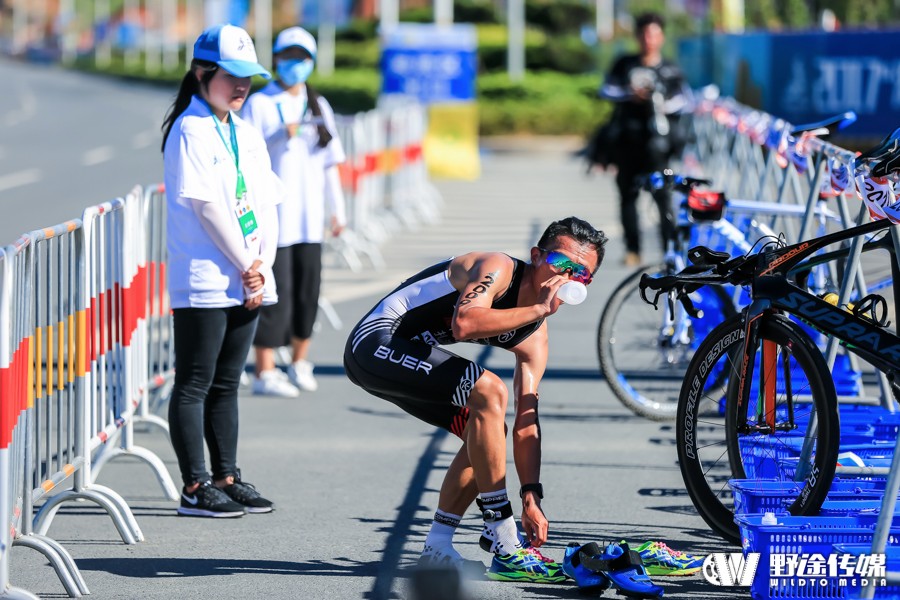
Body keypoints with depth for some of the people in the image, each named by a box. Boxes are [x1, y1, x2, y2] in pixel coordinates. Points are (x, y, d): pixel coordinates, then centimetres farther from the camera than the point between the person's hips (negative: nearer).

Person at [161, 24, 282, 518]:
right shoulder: (191, 130, -9)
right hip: (203, 282, -8)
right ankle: (195, 488, -2)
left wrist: (263, 264, 0)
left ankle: (226, 478, 18)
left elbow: (266, 203, 14)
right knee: (194, 385, -3)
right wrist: (245, 265, -12)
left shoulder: (246, 134, 15)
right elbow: (206, 204, -15)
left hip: (246, 283, 8)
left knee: (226, 384, 13)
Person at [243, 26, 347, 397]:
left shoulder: (318, 106, 14)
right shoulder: (259, 103, -4)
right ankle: (265, 372, -5)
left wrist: (337, 210, 17)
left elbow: (329, 161, 18)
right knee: (275, 290, -8)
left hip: (309, 216, 6)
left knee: (308, 287, 8)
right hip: (273, 215, -6)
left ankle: (300, 363, 22)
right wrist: (281, 136, -23)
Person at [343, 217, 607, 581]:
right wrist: (538, 309, -25)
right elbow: (464, 324, -33)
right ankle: (506, 551, -22)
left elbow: (526, 424, 7)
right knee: (489, 392, -23)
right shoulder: (499, 268, -14)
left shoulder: (535, 337, 8)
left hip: (399, 356, 10)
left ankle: (437, 547, 17)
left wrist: (531, 497, -1)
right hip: (376, 340, -10)